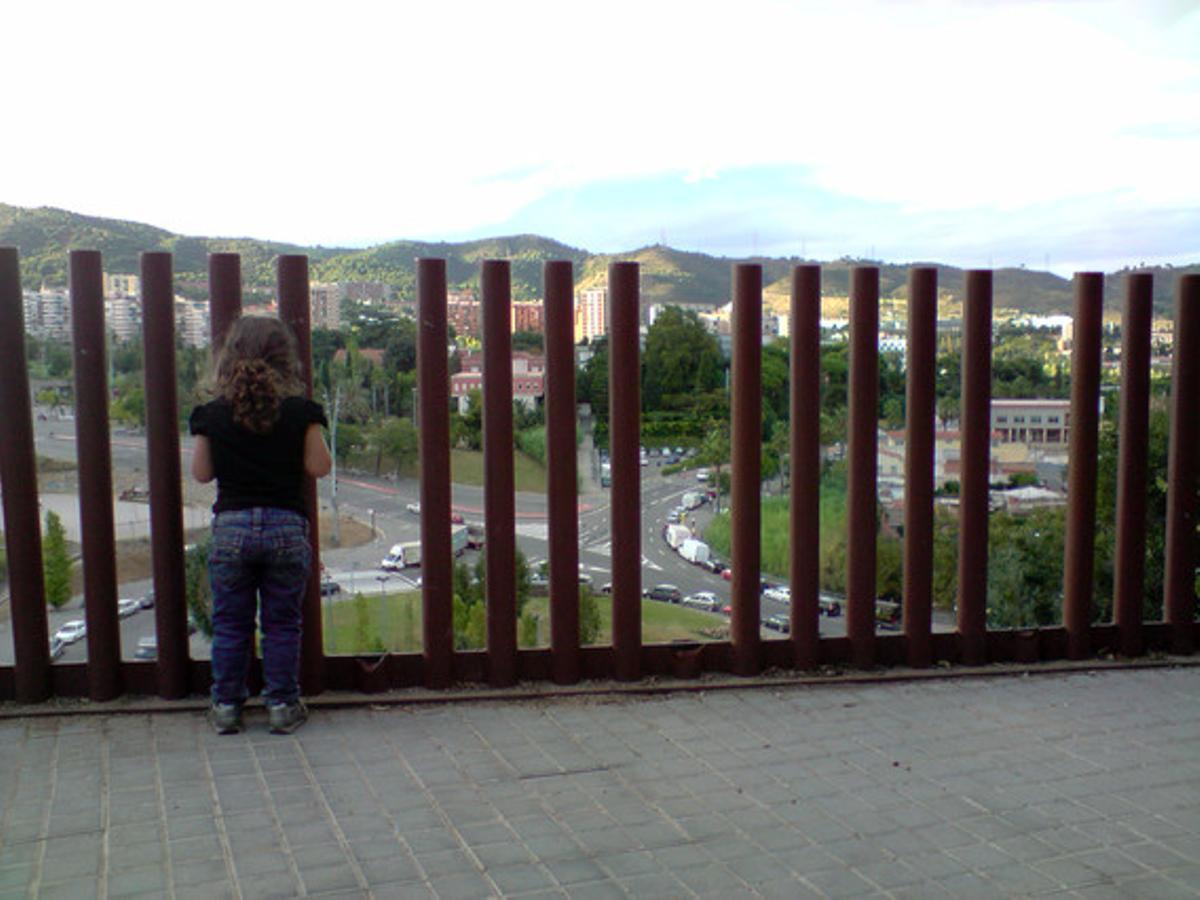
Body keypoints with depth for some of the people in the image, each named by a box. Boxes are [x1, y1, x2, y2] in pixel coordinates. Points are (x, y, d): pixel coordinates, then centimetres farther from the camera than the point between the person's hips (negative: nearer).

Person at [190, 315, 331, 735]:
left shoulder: (213, 415, -2)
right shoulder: (299, 412, -6)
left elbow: (201, 472, 4)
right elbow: (318, 467, -2)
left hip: (231, 526, 1)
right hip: (286, 526, -1)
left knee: (230, 622, 12)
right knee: (282, 622, 9)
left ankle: (226, 706, 19)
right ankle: (282, 705, 14)